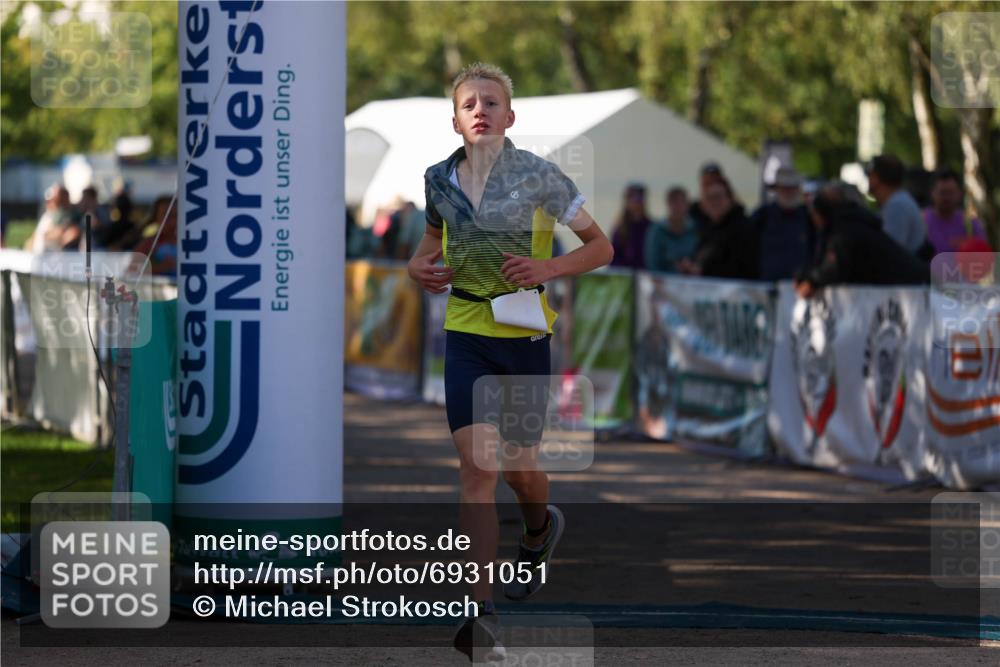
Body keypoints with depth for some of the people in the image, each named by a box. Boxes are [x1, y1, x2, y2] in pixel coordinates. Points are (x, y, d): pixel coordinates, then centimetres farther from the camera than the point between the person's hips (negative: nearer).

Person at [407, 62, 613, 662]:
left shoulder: (538, 176, -8)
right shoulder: (440, 180, 2)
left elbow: (601, 247, -2)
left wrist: (549, 267, -19)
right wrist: (421, 267, 0)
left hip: (525, 335, -2)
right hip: (466, 334, 2)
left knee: (519, 466, 9)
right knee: (476, 465, -11)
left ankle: (540, 530, 47)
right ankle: (484, 612, -14)